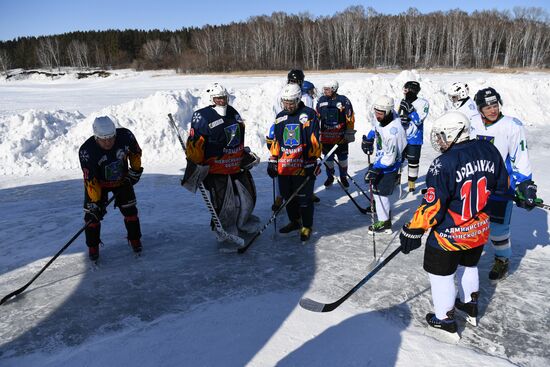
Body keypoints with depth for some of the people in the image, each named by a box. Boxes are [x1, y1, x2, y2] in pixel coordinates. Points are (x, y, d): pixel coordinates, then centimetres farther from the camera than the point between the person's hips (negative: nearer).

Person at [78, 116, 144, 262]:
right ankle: (93, 246, 17)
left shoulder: (125, 136, -28)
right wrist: (95, 202, -30)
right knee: (92, 213, -5)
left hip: (121, 179, 2)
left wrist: (135, 170, -2)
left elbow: (135, 152, -5)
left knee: (130, 210, 4)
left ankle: (135, 239, 25)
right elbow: (90, 180, -28)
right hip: (97, 183, -2)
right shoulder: (86, 151, -33)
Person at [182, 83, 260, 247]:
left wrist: (246, 155, 23)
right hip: (216, 170, -7)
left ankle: (244, 222, 44)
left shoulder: (233, 113, 10)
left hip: (237, 166, 7)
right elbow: (194, 144, -15)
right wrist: (195, 165, -18)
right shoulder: (202, 117, -13)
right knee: (224, 205, -3)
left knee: (248, 195, 17)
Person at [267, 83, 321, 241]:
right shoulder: (280, 117, 12)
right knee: (288, 196, 16)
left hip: (303, 166, -6)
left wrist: (311, 162, -14)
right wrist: (272, 161, 14)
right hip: (284, 166, 6)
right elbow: (275, 140, 17)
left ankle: (307, 227, 19)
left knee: (304, 198, 2)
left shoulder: (308, 114, -7)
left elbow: (313, 140, -11)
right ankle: (294, 221, 37)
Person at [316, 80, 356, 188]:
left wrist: (350, 132, -7)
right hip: (326, 135, 3)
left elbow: (350, 118, -7)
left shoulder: (343, 100, -10)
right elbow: (317, 116, 12)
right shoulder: (321, 100, 2)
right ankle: (330, 177, 31)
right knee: (328, 158, 13)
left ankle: (343, 177, 28)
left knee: (342, 157, 10)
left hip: (341, 136, -3)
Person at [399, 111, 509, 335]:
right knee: (468, 265, 28)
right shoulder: (488, 151, -6)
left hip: (449, 236, -7)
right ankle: (470, 307, 49)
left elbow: (433, 207, -24)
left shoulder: (443, 165, -26)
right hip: (480, 230, 7)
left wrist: (413, 230, -15)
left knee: (441, 274, 12)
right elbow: (502, 186, 7)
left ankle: (445, 320, 27)